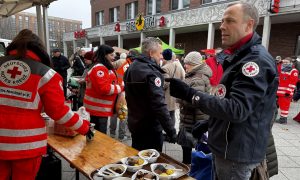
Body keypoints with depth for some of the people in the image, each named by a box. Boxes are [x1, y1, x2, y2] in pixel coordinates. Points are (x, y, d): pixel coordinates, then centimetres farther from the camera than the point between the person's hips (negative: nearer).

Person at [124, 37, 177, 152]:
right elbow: (159, 105, -28)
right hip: (150, 127, -9)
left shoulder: (131, 68, 7)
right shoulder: (151, 72, -22)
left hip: (134, 123, 9)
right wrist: (171, 131, -23)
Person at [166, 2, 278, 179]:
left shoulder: (257, 60, -22)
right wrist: (209, 123, 16)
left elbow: (237, 109, -30)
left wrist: (189, 94, -31)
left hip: (237, 153, -9)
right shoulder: (240, 56, 11)